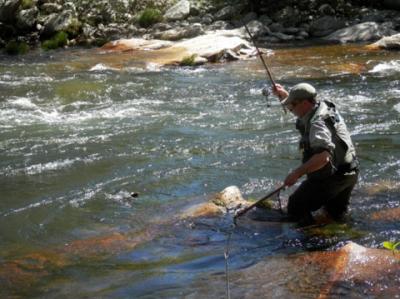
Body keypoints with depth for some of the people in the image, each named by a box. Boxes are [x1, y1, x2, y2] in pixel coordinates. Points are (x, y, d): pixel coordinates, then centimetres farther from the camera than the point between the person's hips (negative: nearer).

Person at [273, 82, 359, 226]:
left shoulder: (317, 123, -27)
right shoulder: (323, 106, 3)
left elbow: (323, 157, -41)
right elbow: (295, 107, 26)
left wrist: (297, 173, -40)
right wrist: (282, 94, 12)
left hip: (331, 178, -10)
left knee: (295, 209, -5)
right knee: (336, 214, 33)